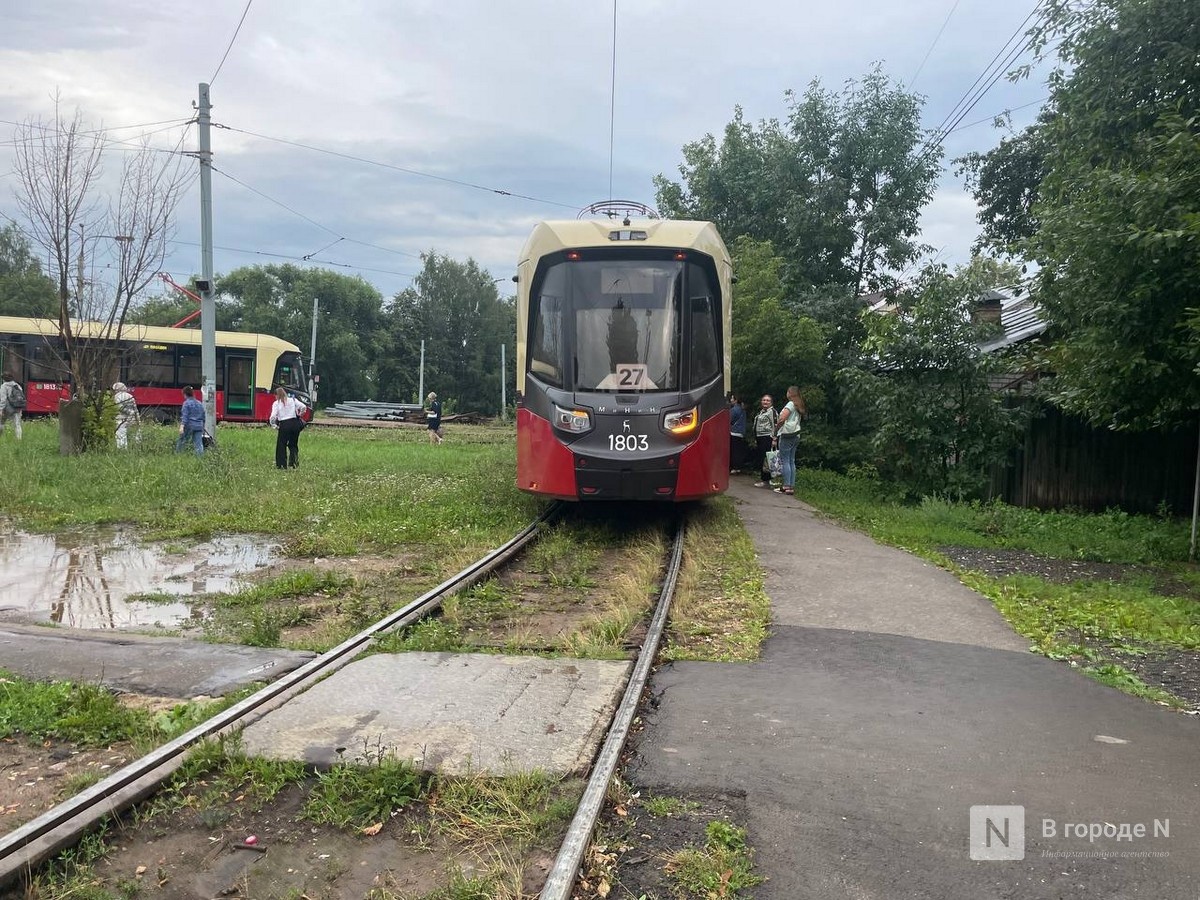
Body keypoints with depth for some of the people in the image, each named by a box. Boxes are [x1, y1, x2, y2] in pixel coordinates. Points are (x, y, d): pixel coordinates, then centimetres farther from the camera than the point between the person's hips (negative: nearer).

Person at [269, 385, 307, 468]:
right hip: (295, 423, 3)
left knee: (281, 445, 11)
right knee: (293, 445, 17)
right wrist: (300, 414, 16)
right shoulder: (293, 400, 10)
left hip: (284, 425, -3)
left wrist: (272, 424, 8)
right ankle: (294, 463, 8)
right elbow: (303, 407, -1)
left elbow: (273, 416, -9)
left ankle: (282, 464, 10)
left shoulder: (276, 403, 1)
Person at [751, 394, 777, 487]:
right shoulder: (761, 411, 20)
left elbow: (775, 426, -14)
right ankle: (763, 478, 17)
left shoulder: (772, 411, -7)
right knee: (760, 458, 10)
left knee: (765, 459, -10)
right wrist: (756, 440, 24)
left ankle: (766, 481, -7)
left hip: (767, 438, -9)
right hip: (760, 438, 9)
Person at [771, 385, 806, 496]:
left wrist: (776, 428, -7)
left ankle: (786, 486, -7)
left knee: (786, 461, -6)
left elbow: (782, 419, -20)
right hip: (795, 435, 9)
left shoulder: (791, 404, -11)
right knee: (792, 461, 9)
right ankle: (792, 486, 9)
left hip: (787, 436, -9)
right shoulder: (798, 406, 16)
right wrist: (780, 425, 12)